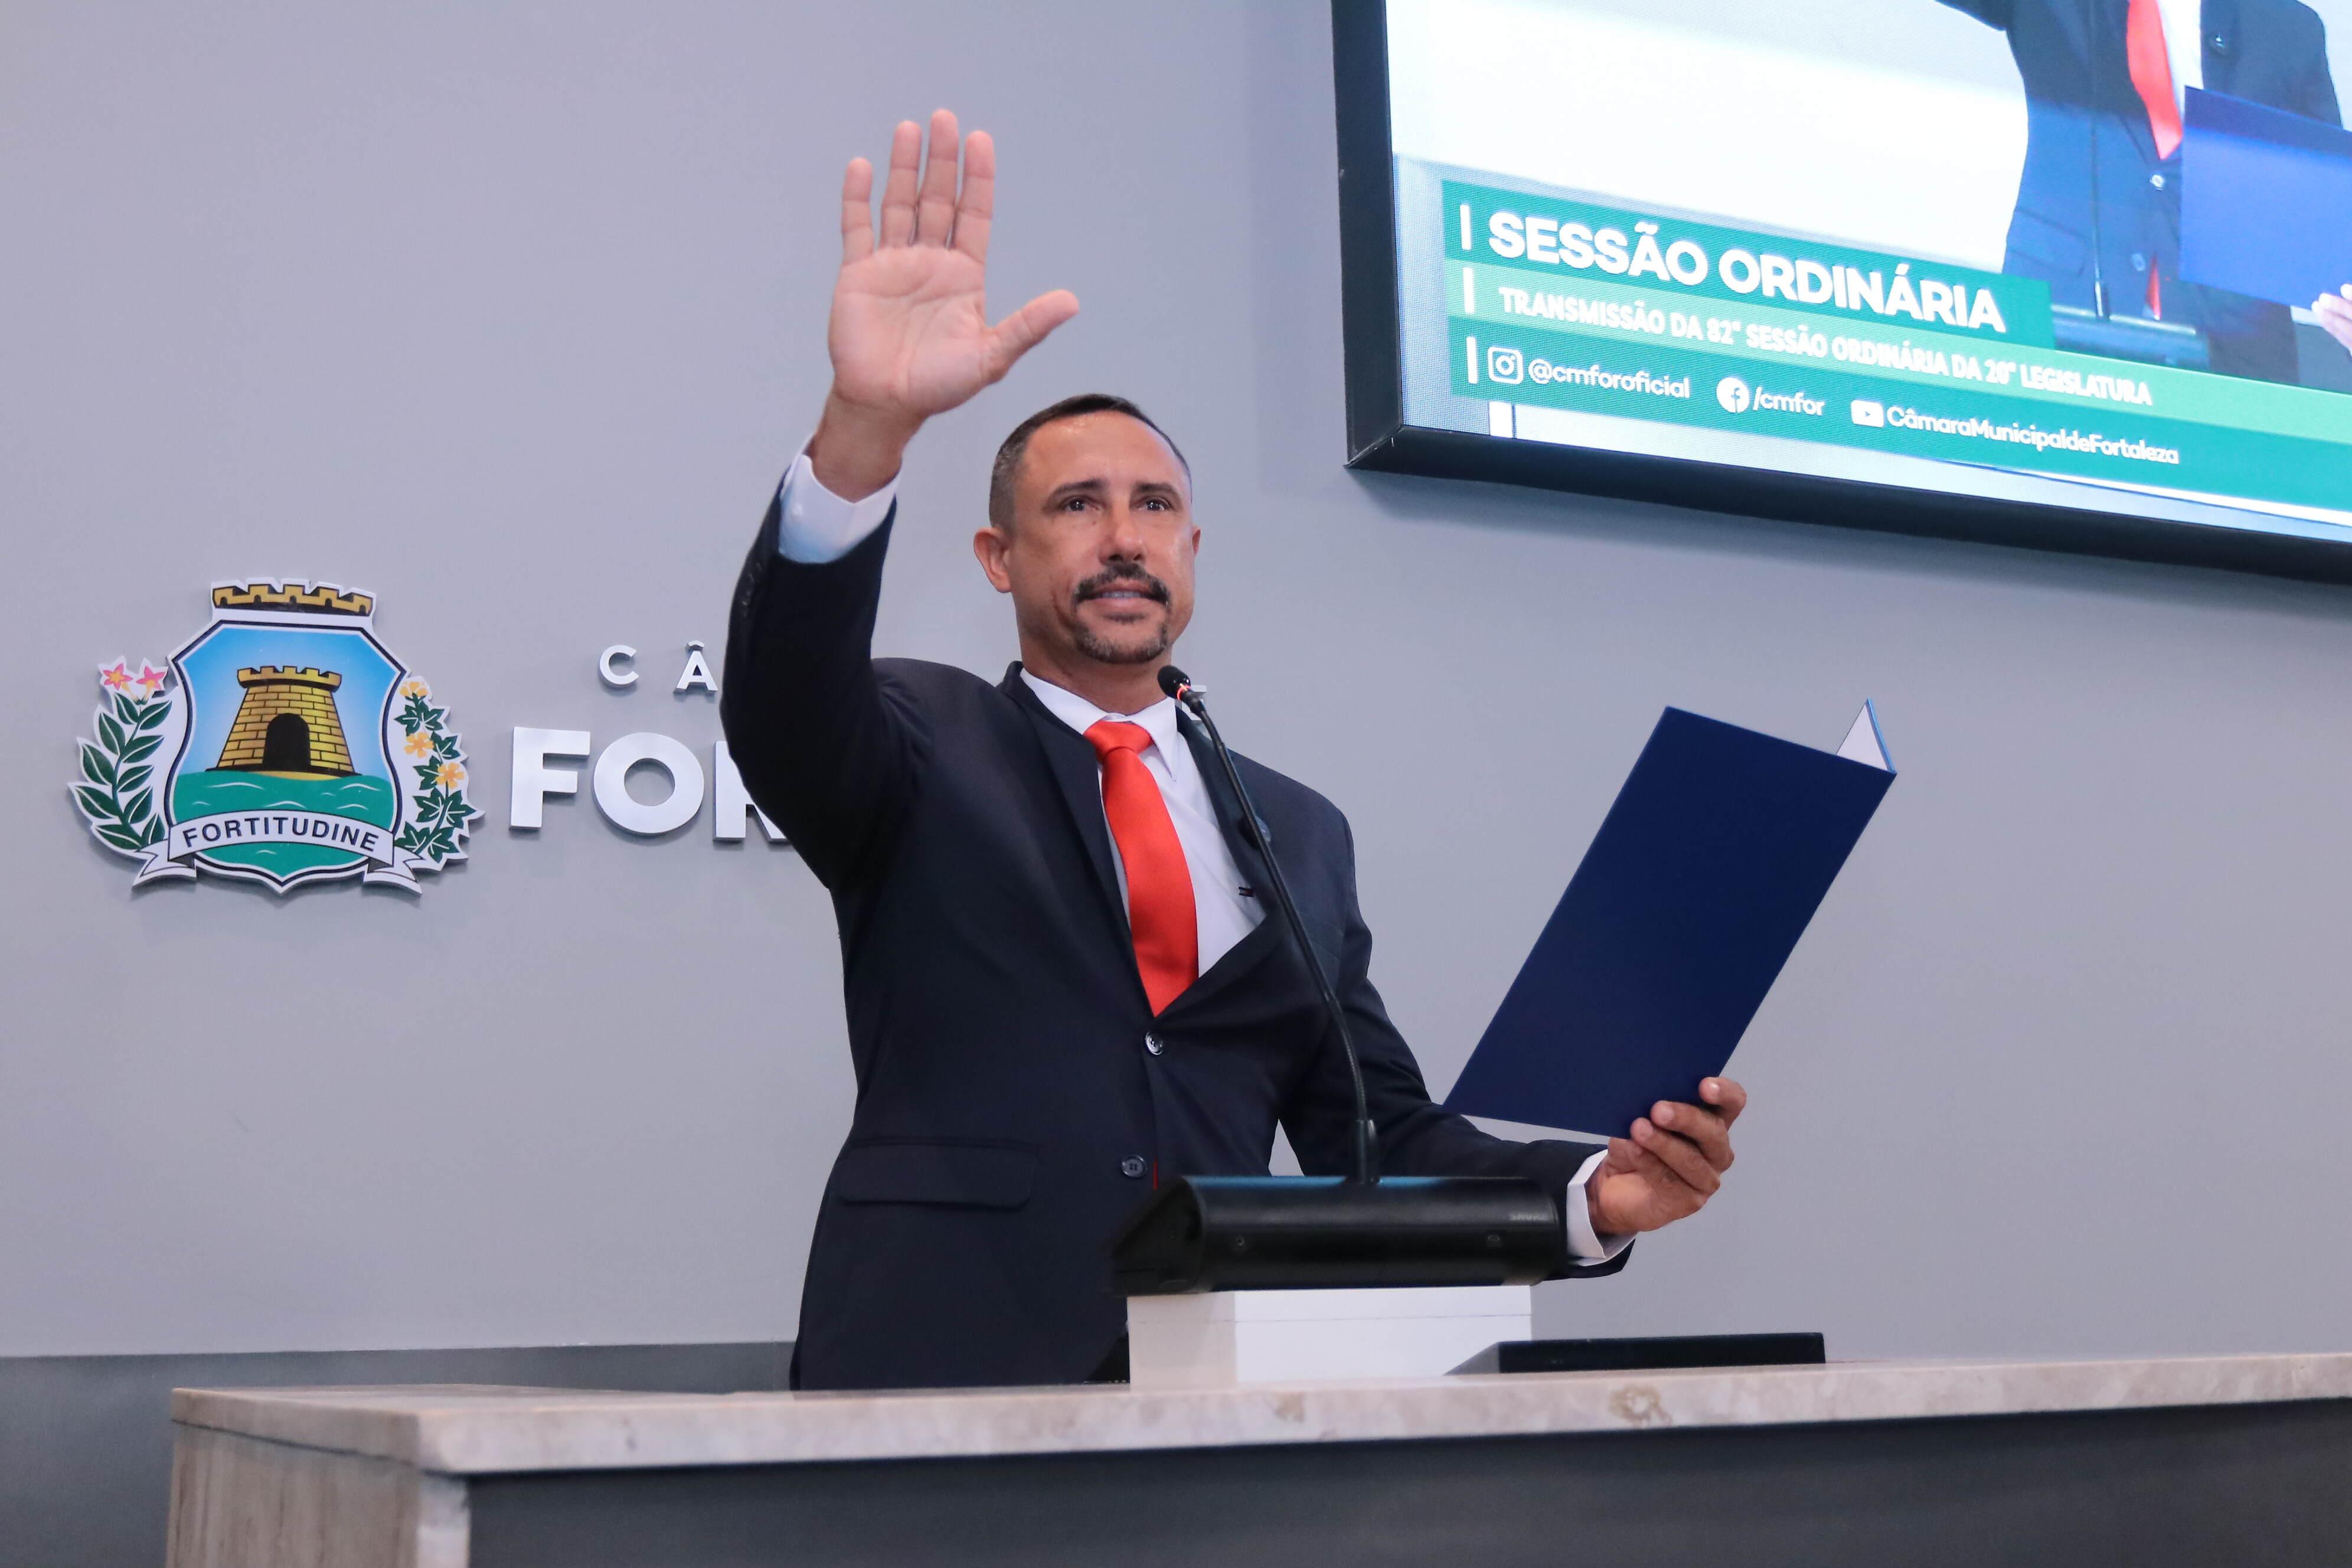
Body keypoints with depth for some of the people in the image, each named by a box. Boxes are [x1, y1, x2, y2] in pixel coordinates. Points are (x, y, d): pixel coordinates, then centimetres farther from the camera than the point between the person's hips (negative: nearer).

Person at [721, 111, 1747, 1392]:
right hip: (948, 1379, -3)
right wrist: (866, 428, -29)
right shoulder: (922, 751, 9)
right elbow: (784, 707, -13)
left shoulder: (1299, 834, 18)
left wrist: (1595, 1192, -2)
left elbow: (1381, 1140, 17)